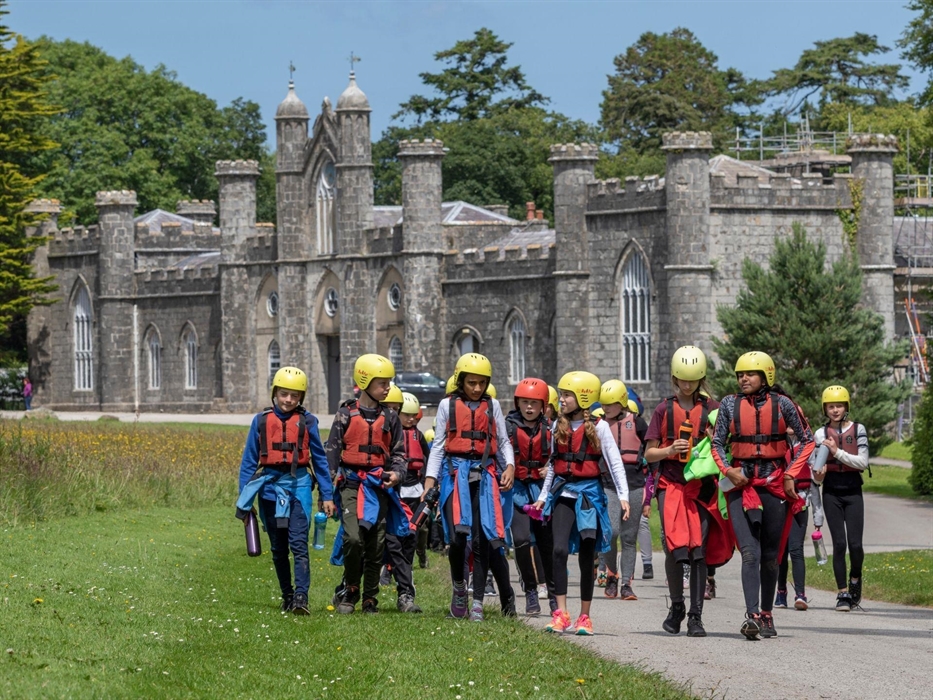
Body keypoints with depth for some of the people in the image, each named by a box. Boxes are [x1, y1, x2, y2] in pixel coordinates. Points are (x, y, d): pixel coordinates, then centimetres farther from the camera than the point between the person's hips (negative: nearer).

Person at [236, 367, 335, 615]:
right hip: (271, 485, 2)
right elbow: (249, 461, 10)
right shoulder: (261, 421, 6)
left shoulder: (307, 422, 4)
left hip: (298, 485, -2)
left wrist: (327, 495, 7)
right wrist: (244, 498, 5)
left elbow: (319, 459, 10)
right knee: (278, 548, 9)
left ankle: (301, 598, -22)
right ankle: (287, 596, 19)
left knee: (298, 543, -14)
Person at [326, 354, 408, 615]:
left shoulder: (389, 419, 9)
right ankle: (349, 590, 1)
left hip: (379, 486, 3)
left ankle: (370, 599, 14)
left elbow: (399, 453, 14)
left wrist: (397, 473, -8)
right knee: (354, 538, -18)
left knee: (376, 544, 3)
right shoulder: (346, 414, 2)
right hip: (351, 483, -3)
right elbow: (332, 449, 4)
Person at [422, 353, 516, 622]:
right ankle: (458, 588, 9)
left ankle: (478, 602, 0)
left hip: (485, 473, 1)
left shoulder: (492, 406, 14)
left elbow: (503, 441, 18)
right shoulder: (448, 406, 10)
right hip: (456, 472, -1)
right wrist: (430, 479, 2)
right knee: (458, 535, -15)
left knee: (482, 537, -5)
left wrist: (510, 466, 0)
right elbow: (438, 445, 11)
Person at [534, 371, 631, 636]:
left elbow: (615, 462, -4)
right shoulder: (560, 426, 10)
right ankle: (561, 613, -14)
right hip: (563, 492, 3)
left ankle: (584, 617, 12)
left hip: (588, 492, -3)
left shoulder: (598, 427, -2)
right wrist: (543, 495, 20)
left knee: (587, 555, 2)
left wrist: (623, 496, -11)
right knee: (559, 550, -14)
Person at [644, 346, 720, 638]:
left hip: (702, 485, 0)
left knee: (699, 549, -5)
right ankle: (676, 607, 12)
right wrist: (670, 450, -8)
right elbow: (649, 453, 12)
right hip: (671, 485, 0)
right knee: (675, 547, -10)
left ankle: (696, 616, 0)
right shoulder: (664, 409, 10)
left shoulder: (712, 408, 8)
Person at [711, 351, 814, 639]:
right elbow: (717, 443, 10)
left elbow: (807, 440, 7)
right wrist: (727, 470, -7)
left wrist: (792, 473, -1)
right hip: (741, 485, 0)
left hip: (774, 484, 0)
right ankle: (752, 616, -23)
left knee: (770, 555, 8)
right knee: (749, 552, -13)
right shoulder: (730, 405, 4)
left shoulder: (782, 404, 1)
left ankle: (767, 615, 21)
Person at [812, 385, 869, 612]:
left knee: (855, 543, -7)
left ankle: (855, 578, 22)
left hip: (853, 491, 0)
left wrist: (838, 452, -17)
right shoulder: (821, 434, 4)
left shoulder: (858, 430, 2)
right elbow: (818, 476, 4)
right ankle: (843, 593, 2)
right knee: (839, 543, -4)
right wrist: (818, 474, -19)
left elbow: (863, 462, -7)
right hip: (831, 493, 0)